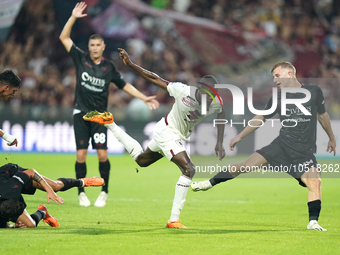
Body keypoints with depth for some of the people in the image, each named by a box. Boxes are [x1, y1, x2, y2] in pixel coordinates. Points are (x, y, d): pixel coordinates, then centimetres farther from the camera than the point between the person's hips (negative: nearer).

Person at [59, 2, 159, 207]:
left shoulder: (109, 67, 6)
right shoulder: (81, 59, 3)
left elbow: (125, 85, 16)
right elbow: (64, 37, 1)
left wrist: (144, 98, 11)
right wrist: (73, 17, -8)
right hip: (81, 113, 0)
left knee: (102, 154, -9)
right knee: (81, 154, -6)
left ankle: (104, 192, 8)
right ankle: (82, 193, 7)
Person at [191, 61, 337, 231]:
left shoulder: (314, 91, -1)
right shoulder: (277, 98, 4)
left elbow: (322, 115, 14)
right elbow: (261, 118, 18)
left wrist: (331, 138, 23)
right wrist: (240, 136, 21)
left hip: (304, 152, -2)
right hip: (282, 144, 2)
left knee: (315, 182, -24)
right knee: (247, 165, -7)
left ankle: (313, 222, -13)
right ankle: (210, 183, 9)